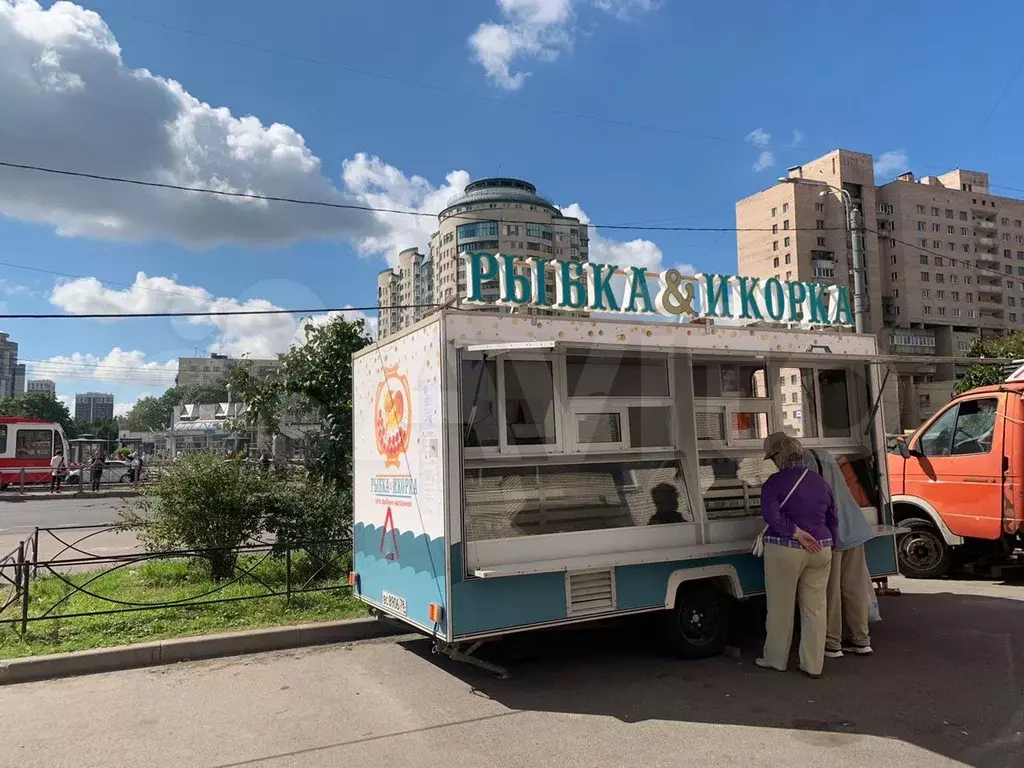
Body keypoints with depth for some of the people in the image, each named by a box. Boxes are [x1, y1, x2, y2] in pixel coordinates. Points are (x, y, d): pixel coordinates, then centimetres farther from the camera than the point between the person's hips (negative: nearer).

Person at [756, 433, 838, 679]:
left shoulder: (775, 482, -9)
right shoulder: (820, 481, 10)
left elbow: (771, 515, -22)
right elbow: (833, 519, 16)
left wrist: (796, 533, -17)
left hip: (785, 552, -5)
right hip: (820, 550, 5)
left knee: (781, 606, 7)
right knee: (815, 607, 10)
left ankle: (775, 659, 20)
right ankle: (813, 665, 15)